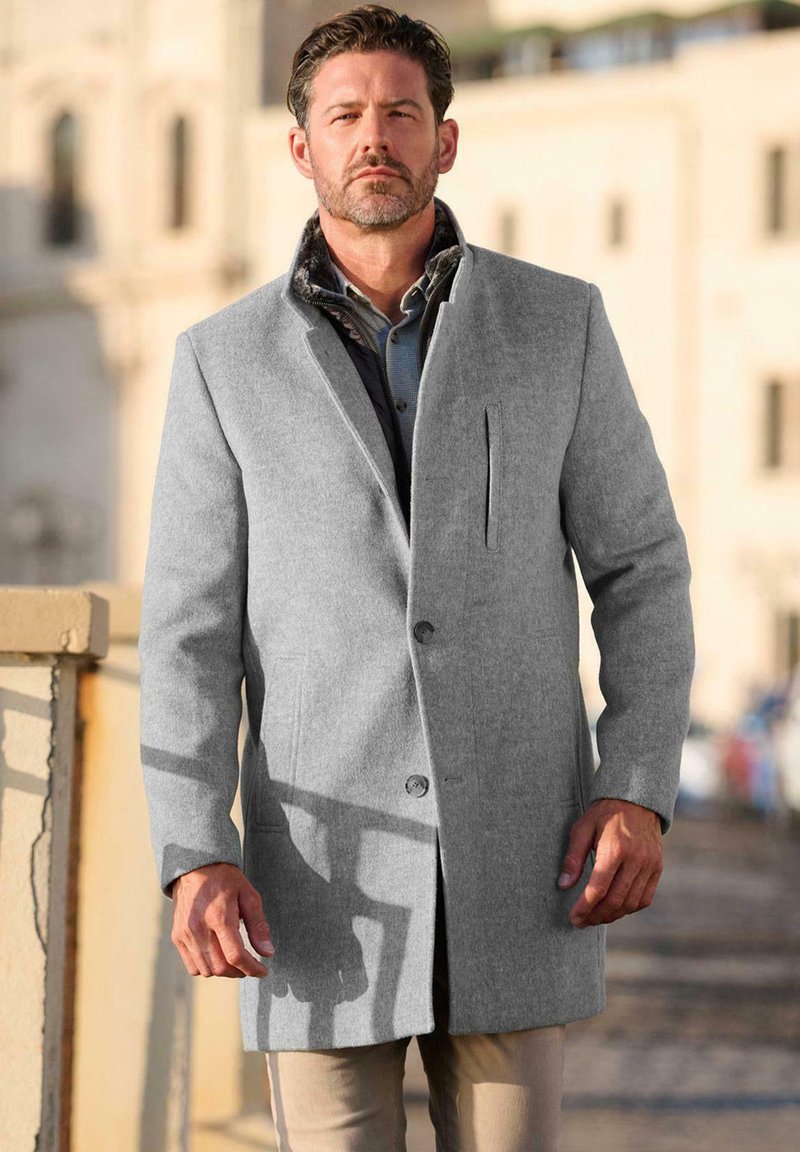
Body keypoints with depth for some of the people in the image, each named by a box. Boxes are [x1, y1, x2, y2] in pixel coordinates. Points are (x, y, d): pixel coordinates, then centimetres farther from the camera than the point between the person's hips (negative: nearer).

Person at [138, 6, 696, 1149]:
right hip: (325, 873, 0)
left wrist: (640, 791, -10)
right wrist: (194, 859, -13)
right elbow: (191, 631, 0)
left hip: (514, 864, 0)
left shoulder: (559, 323, 2)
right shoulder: (227, 360, 2)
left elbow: (641, 571, 4)